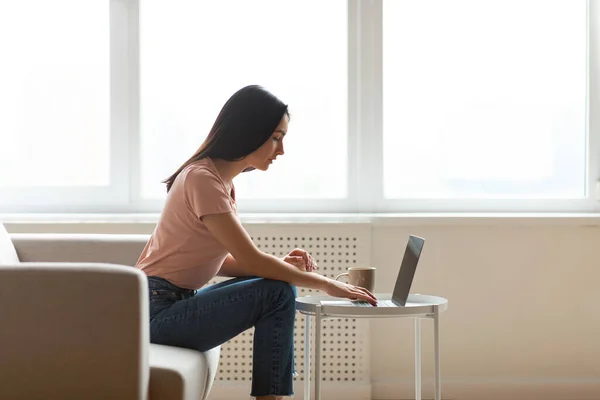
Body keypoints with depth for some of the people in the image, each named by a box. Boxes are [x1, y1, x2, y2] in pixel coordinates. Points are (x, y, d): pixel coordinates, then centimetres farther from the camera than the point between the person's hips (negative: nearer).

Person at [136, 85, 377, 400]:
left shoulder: (223, 181, 12)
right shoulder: (202, 179, -17)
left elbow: (221, 261, 11)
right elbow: (249, 260, -19)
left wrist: (281, 265, -3)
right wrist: (326, 284, -11)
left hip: (175, 304, 9)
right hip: (156, 311, -9)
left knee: (277, 283, 3)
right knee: (278, 294, -18)